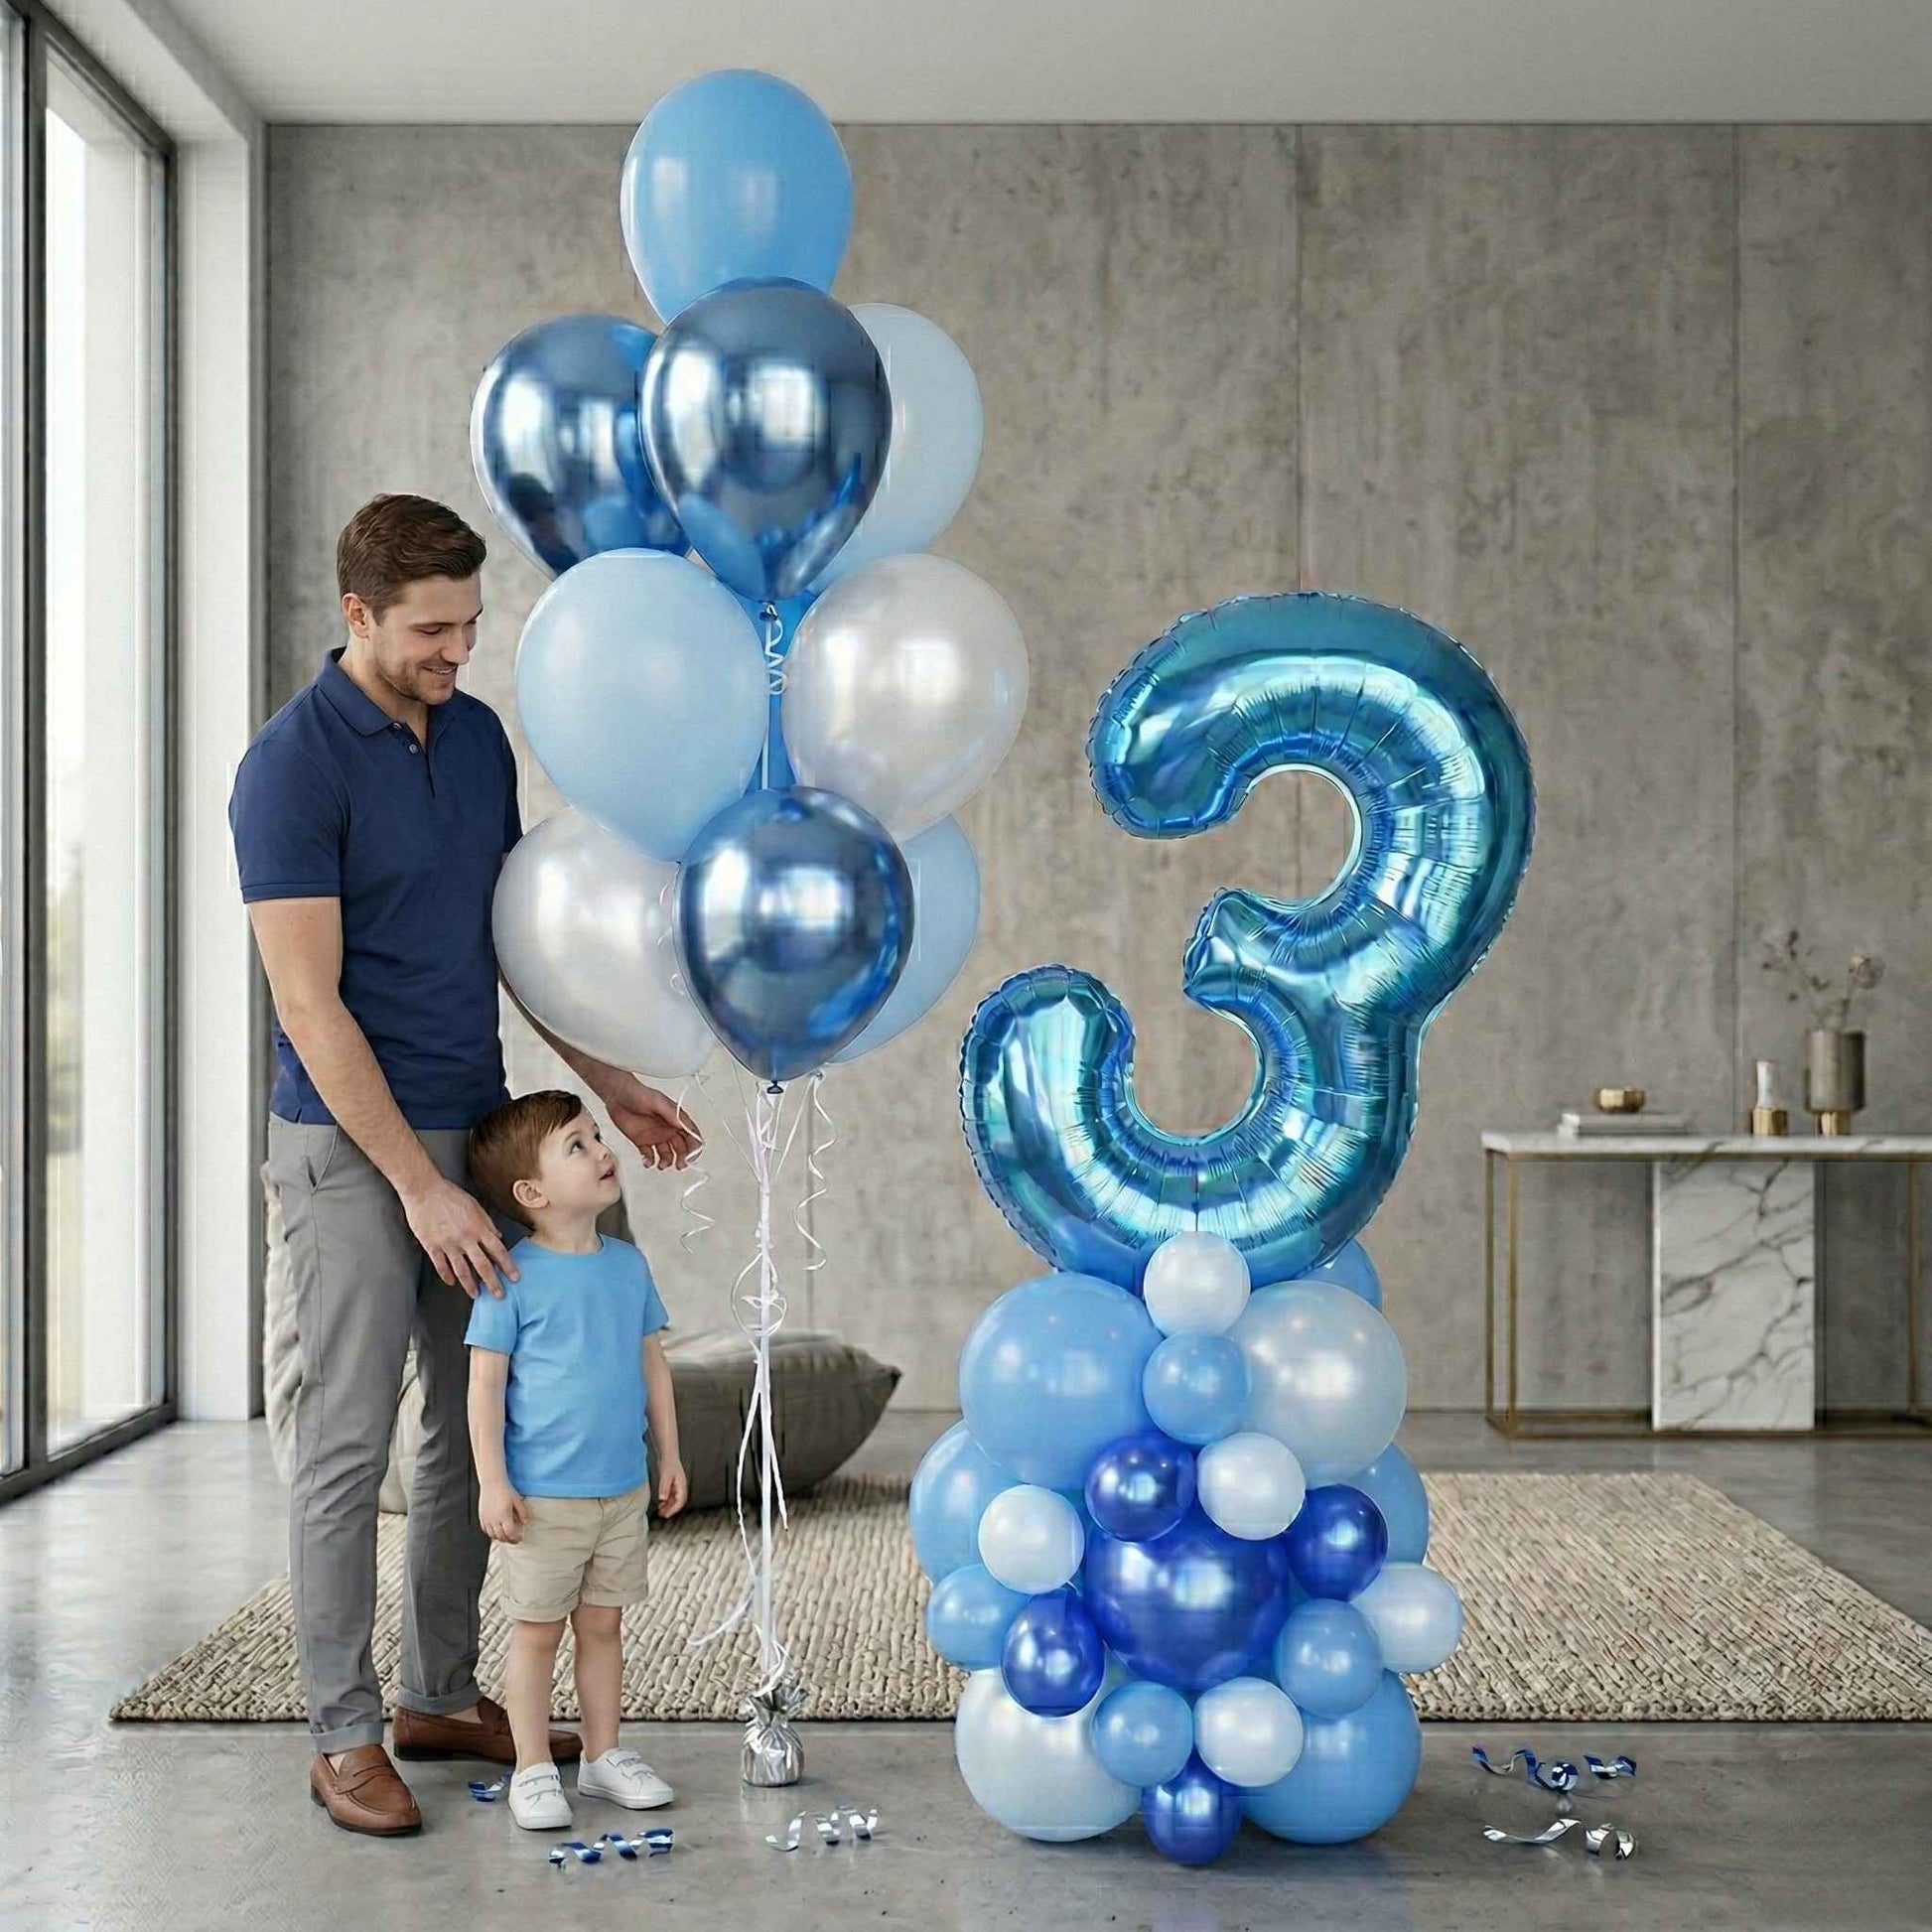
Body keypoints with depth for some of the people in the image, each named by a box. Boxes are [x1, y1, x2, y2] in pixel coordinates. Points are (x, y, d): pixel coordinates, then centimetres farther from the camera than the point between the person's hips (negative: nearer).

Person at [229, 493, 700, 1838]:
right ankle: (345, 1734, 11)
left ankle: (445, 1696, 25)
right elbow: (308, 1003, -18)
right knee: (350, 1441, -1)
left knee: (476, 1426, 12)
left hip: (479, 1128, 7)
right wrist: (419, 1187, -20)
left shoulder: (480, 738, 7)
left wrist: (606, 1081, 13)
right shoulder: (292, 767, -16)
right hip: (351, 1143, -7)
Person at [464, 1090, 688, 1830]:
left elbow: (652, 1363, 13)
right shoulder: (515, 1277, -12)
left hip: (623, 1490, 5)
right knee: (537, 1631, 6)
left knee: (602, 1624, 15)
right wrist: (493, 1483, -13)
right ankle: (533, 1769, 17)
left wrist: (668, 1454, 13)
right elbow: (485, 1383, -11)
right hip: (542, 1496, -5)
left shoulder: (628, 1265, 5)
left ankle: (603, 1754, 27)